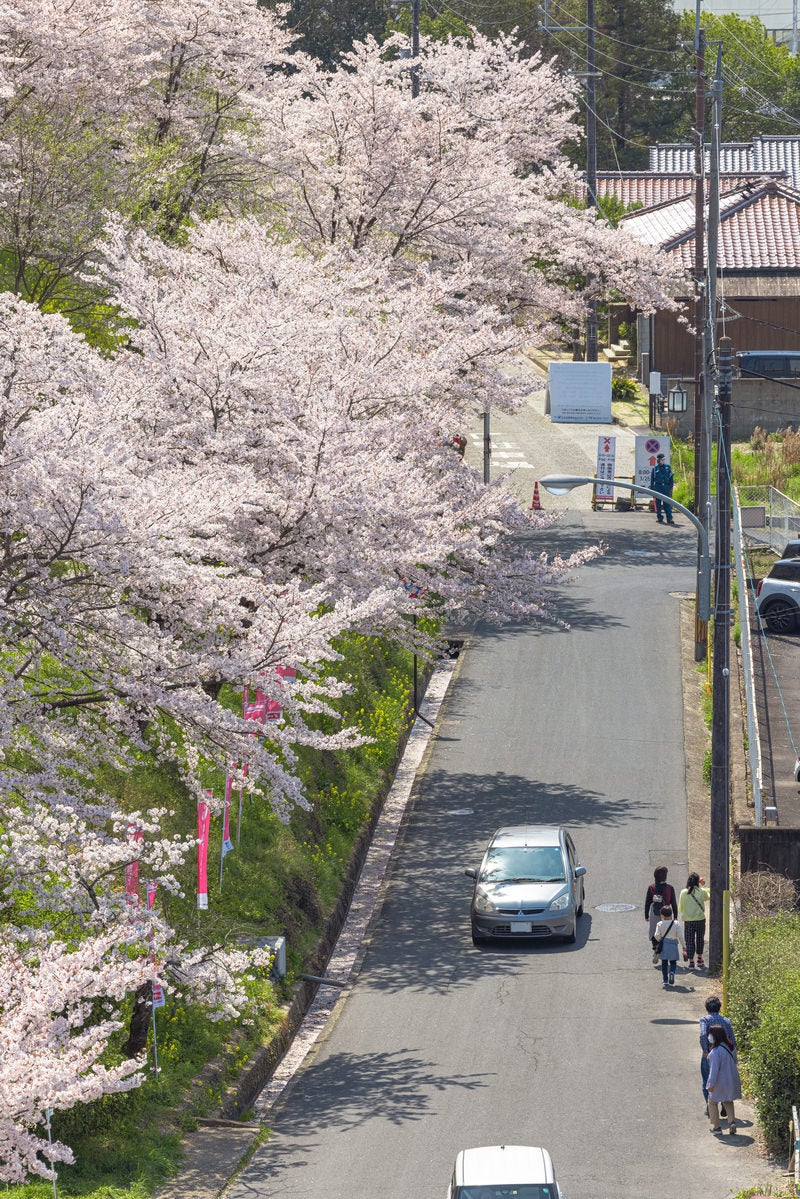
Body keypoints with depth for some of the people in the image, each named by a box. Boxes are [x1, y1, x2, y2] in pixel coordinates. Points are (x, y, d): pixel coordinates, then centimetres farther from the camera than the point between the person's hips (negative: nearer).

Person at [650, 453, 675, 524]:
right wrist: (651, 489, 4)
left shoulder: (668, 467, 8)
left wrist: (671, 487, 1)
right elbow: (652, 479, 9)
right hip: (657, 487, 0)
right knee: (658, 504, 2)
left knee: (667, 503, -5)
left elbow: (671, 478, 8)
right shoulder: (655, 468, 7)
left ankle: (669, 519, -6)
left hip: (666, 487, 0)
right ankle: (660, 518, 9)